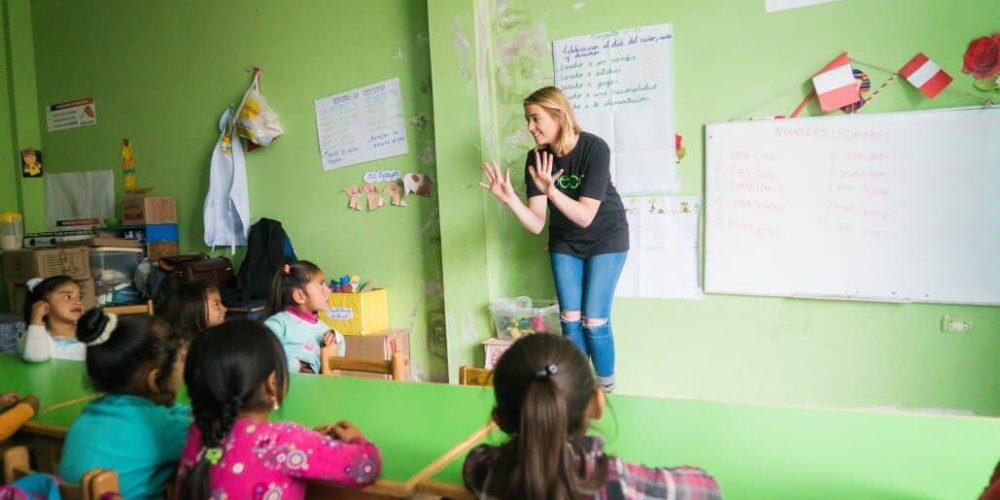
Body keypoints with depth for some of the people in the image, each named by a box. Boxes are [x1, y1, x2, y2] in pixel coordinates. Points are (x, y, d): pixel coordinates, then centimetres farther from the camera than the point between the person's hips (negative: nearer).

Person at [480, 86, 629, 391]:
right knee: (570, 320, 3)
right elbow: (536, 224, -19)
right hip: (565, 243, 4)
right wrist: (508, 198, -36)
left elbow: (585, 216, -32)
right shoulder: (536, 158, -15)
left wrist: (550, 190, -46)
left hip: (606, 240, -4)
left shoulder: (594, 149, -27)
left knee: (594, 321, -7)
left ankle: (606, 391, 13)